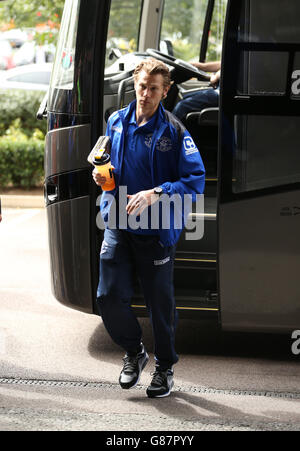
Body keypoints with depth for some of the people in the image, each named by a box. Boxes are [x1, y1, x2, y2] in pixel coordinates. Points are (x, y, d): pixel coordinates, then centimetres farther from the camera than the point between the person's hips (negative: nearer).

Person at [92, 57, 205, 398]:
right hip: (117, 225, 4)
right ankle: (134, 352, 25)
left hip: (156, 231, -4)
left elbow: (195, 181, -14)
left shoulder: (173, 131, -9)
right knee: (109, 297, -2)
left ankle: (164, 367, 27)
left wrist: (155, 195, -26)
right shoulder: (116, 122, 6)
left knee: (160, 303, 6)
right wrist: (102, 173, -1)